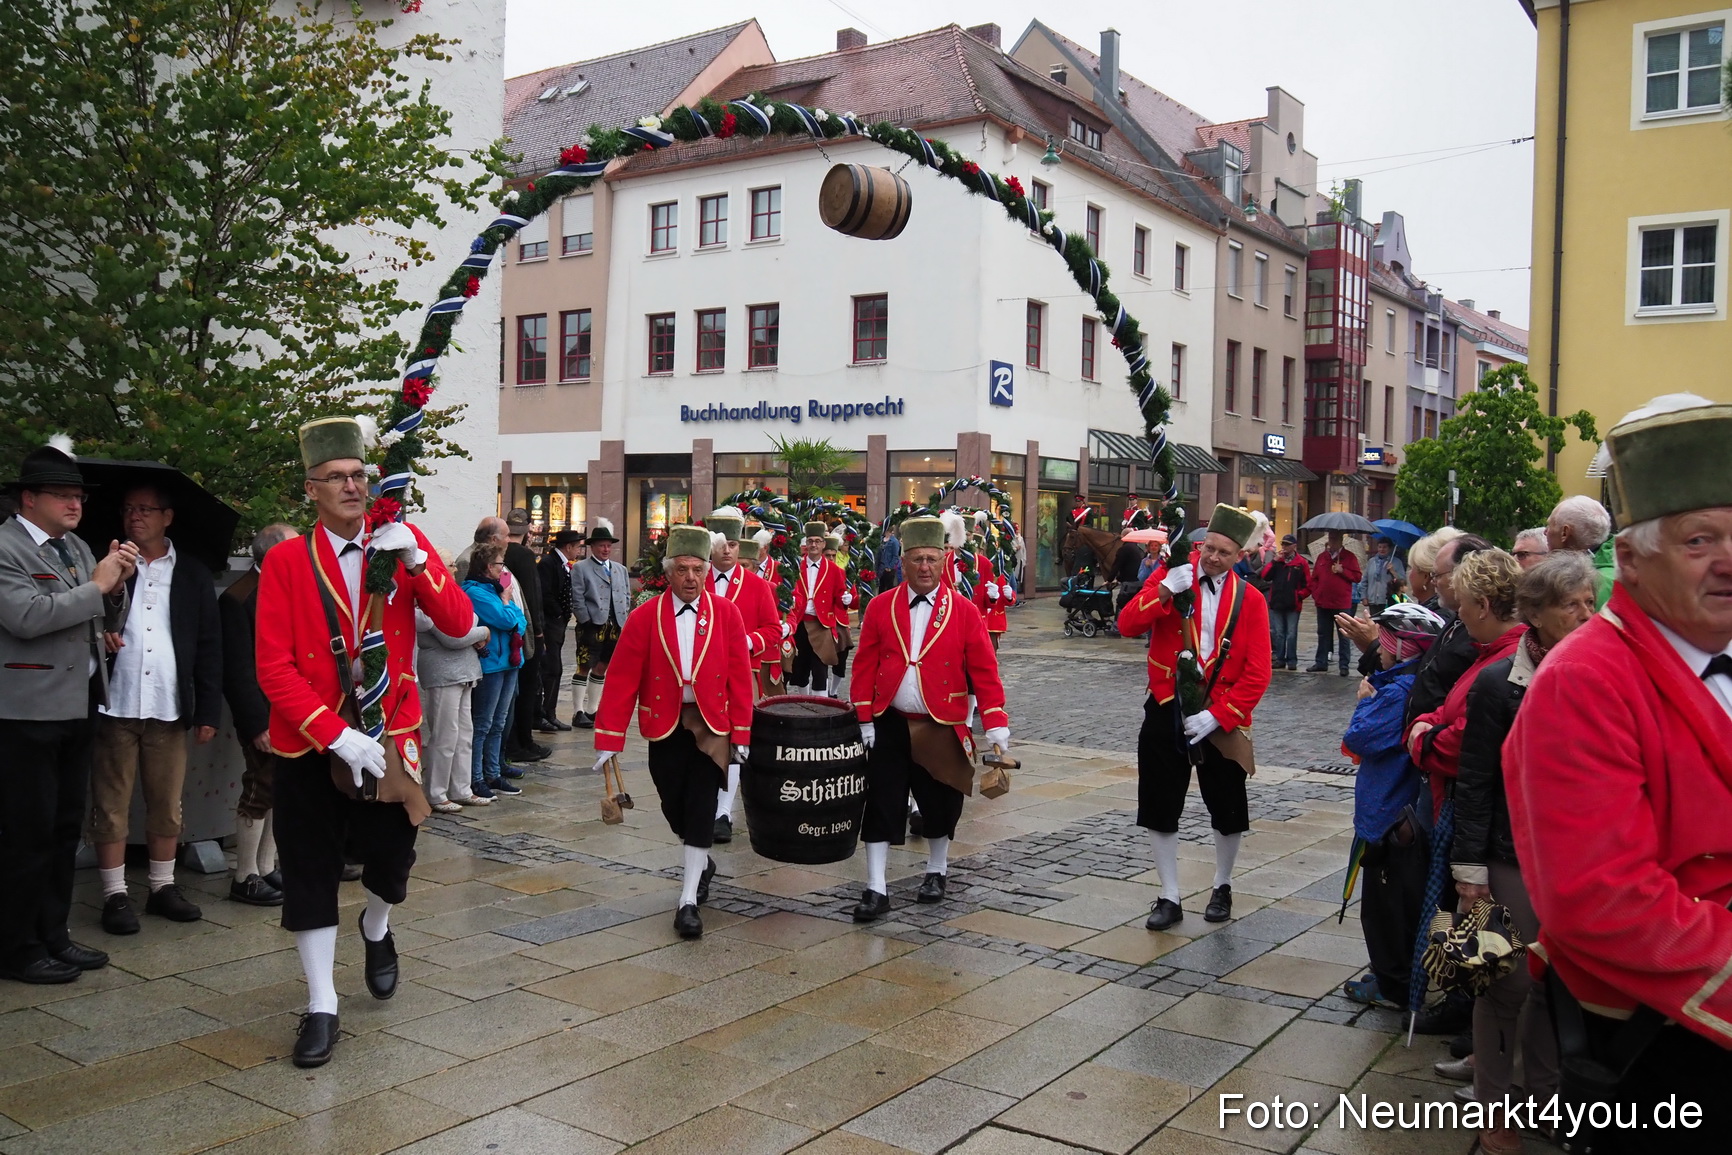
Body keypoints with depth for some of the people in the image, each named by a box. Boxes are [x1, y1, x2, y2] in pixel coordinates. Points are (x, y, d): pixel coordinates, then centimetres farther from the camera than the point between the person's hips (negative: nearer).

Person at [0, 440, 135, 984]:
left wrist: (117, 585, -3)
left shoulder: (77, 547, 14)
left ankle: (52, 936, 24)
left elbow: (109, 624, 15)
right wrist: (95, 586, -16)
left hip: (76, 710, 8)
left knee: (65, 828, 14)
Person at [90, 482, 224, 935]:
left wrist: (208, 710, 1)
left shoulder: (193, 575, 8)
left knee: (167, 804, 9)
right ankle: (115, 894, 13)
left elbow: (209, 647, 6)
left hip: (169, 708, 1)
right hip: (113, 706, -1)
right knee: (111, 805, 4)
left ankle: (163, 886, 22)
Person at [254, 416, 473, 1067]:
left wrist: (415, 560, -24)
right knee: (310, 872, 4)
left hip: (390, 734, 2)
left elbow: (458, 623, -10)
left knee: (391, 852, 8)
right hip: (309, 743, -1)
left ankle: (376, 929, 42)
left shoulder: (403, 543, -2)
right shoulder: (286, 561, -8)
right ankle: (321, 1005, 17)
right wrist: (336, 734, -19)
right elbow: (274, 669, -11)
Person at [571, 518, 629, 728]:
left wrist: (623, 620, 6)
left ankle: (592, 711, 19)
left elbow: (627, 597, 18)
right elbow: (577, 599, -6)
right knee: (584, 668, -5)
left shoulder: (621, 570, 18)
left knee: (601, 669, 11)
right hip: (592, 626, -5)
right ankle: (578, 712, -1)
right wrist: (587, 621, -11)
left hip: (615, 628, 6)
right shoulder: (580, 568, 0)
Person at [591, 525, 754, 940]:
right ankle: (702, 863, 39)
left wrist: (742, 734, -7)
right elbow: (622, 680, -7)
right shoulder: (645, 617, -5)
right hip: (664, 725, 1)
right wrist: (608, 741, -10)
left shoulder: (726, 613, -5)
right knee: (674, 808, 9)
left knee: (700, 809, -5)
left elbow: (740, 676, -4)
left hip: (710, 726, -1)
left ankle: (688, 901, 2)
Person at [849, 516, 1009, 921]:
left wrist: (996, 725, -11)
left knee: (940, 805, 11)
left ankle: (937, 871, 34)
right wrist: (865, 720, -3)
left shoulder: (964, 611, -4)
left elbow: (984, 671, -5)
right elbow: (865, 666, 2)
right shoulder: (881, 607, 0)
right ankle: (877, 890, 4)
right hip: (889, 725, 1)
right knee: (881, 806, -2)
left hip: (942, 728, -1)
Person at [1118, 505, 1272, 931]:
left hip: (1221, 718, 0)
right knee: (1162, 810, 6)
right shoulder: (1172, 575, -3)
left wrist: (1217, 716, -14)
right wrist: (1165, 590, -24)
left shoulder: (1250, 600, -4)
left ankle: (1222, 887, 36)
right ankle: (1169, 898, 19)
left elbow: (1257, 674, -7)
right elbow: (1127, 626, -13)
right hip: (1166, 712, 0)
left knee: (1228, 811, 12)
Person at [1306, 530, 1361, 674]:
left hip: (1342, 604, -4)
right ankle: (1321, 663, 18)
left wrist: (1342, 571, -15)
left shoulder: (1349, 557, 0)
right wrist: (1315, 594, 1)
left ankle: (1344, 666, 5)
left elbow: (1357, 577, -4)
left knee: (1344, 636, 1)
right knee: (1323, 634, 11)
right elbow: (1314, 578, 12)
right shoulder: (1321, 557, 10)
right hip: (1323, 603, 4)